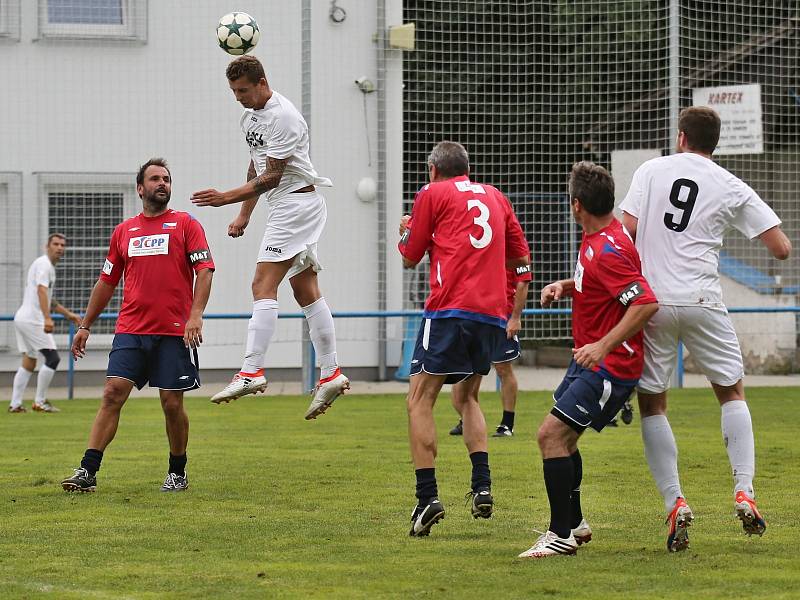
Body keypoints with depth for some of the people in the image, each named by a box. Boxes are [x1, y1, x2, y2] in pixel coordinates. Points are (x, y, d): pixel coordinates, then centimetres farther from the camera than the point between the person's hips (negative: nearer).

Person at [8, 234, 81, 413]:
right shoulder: (44, 264, -9)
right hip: (32, 320, -10)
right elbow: (41, 290, -24)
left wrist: (68, 314, 34)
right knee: (53, 358, -9)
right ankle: (40, 402, -6)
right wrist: (47, 318, -35)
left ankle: (15, 404, 11)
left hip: (22, 318, 10)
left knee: (28, 363, 13)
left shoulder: (49, 266, 23)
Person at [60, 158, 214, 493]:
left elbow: (204, 271, -4)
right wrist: (85, 326, 19)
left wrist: (196, 315, -18)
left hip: (173, 332, -2)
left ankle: (177, 473, 17)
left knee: (172, 404, 0)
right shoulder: (123, 231, 15)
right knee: (113, 393, -9)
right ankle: (88, 472, -14)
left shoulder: (186, 225, 5)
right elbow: (106, 282, 22)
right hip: (130, 330, 2)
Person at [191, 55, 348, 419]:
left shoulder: (283, 117, -18)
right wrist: (244, 215, 19)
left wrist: (226, 198, -23)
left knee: (263, 285, -17)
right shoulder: (250, 116, 12)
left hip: (298, 201, -10)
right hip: (285, 207, 10)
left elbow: (271, 177, -20)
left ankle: (251, 372, -23)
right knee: (305, 291, 9)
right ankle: (331, 375, 11)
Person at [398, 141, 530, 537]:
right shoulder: (494, 196, 20)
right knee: (467, 398, 21)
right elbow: (521, 257, 21)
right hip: (493, 314, 6)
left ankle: (427, 496, -16)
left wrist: (407, 231, 31)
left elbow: (410, 258, 11)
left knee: (420, 400, -3)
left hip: (451, 309, -6)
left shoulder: (432, 194, 6)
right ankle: (482, 487, 5)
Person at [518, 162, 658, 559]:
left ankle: (561, 536, -13)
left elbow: (646, 303, -31)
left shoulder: (607, 251, -24)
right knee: (562, 437, 19)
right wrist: (563, 286, 8)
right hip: (590, 358, 11)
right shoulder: (596, 240, 8)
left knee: (552, 433, -16)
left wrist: (605, 345, -32)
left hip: (610, 365, -11)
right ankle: (574, 523, 32)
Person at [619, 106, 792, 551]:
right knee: (732, 393, 17)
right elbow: (781, 249, 2)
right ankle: (744, 491, 1)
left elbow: (625, 231, -3)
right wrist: (779, 235, 26)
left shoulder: (652, 171, 5)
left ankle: (675, 503, -3)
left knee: (652, 403, 9)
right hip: (703, 302, 0)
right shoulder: (732, 188, 5)